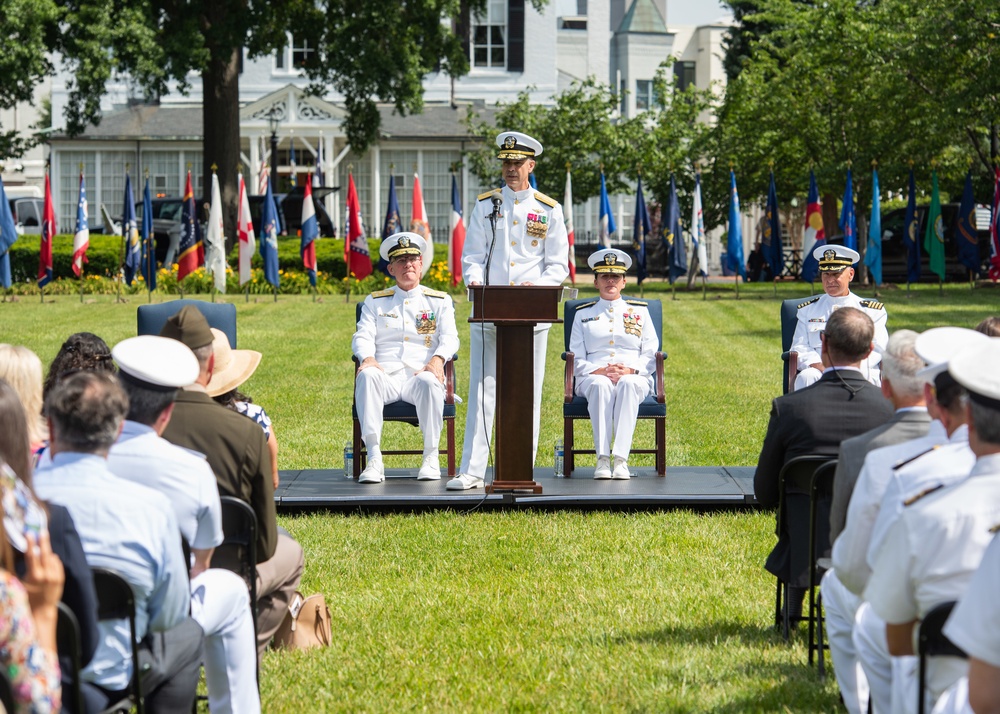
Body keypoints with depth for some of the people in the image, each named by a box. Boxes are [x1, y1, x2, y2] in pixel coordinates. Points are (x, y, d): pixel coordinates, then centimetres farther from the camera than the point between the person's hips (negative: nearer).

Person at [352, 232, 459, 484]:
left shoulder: (440, 300, 17)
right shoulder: (375, 301, 20)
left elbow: (450, 337, 3)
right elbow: (362, 337, 7)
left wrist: (437, 359, -20)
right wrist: (367, 359, -17)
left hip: (420, 375, -1)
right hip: (386, 376, 1)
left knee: (429, 382, -38)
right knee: (366, 376, -35)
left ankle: (431, 457, -24)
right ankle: (374, 459, -37)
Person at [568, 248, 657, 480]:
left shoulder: (639, 311, 18)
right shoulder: (583, 314, 18)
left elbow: (650, 355, 10)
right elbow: (576, 360, 10)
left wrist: (630, 370, -11)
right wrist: (599, 371, -11)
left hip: (634, 378, 0)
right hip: (594, 377, 0)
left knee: (628, 384, -38)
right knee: (600, 385, -38)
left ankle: (621, 459, -45)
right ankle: (602, 459, -43)